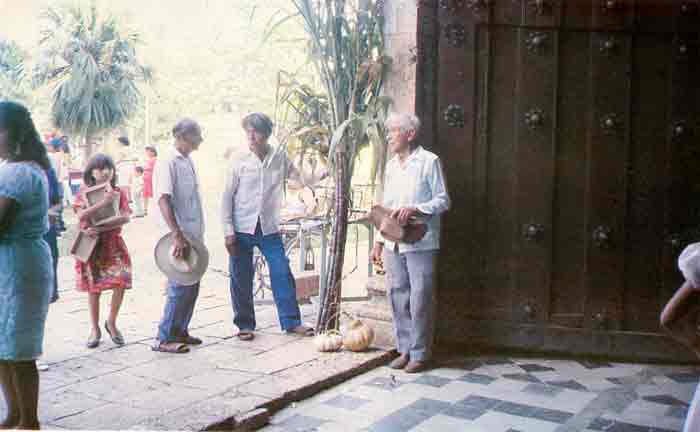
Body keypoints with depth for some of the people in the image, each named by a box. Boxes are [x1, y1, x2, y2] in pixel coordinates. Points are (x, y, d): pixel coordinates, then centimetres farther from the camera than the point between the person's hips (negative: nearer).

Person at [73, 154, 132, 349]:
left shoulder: (118, 192, 1)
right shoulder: (84, 193, -1)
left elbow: (125, 218, -12)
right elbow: (82, 215, -18)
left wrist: (99, 228, -22)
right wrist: (104, 202, -27)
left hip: (113, 244, 1)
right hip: (92, 245, -1)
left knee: (121, 284, -8)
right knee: (94, 288, 6)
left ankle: (111, 323, 15)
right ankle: (95, 329, 22)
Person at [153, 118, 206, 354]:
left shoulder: (188, 162, 13)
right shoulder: (168, 163, -14)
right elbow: (163, 200, -23)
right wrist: (177, 235, -30)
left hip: (194, 237, 9)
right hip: (180, 238, -9)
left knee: (192, 285, 14)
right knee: (180, 287, -6)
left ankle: (180, 331, 25)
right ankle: (164, 339, 3)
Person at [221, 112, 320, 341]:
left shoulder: (281, 160, 2)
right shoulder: (240, 163, -3)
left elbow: (303, 180, 12)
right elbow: (227, 198, -1)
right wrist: (228, 231, -6)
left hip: (269, 229, 1)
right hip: (242, 230, -1)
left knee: (282, 274, -1)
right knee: (241, 279, 4)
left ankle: (291, 321, 11)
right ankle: (245, 325, 18)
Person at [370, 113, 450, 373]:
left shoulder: (429, 161, -3)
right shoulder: (391, 166, 16)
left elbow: (443, 201, -5)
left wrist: (415, 209, -20)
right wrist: (379, 242, 16)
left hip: (420, 243, -6)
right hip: (393, 243, 6)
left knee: (420, 300, -3)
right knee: (398, 297, 8)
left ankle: (420, 353, 8)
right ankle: (405, 349, 19)